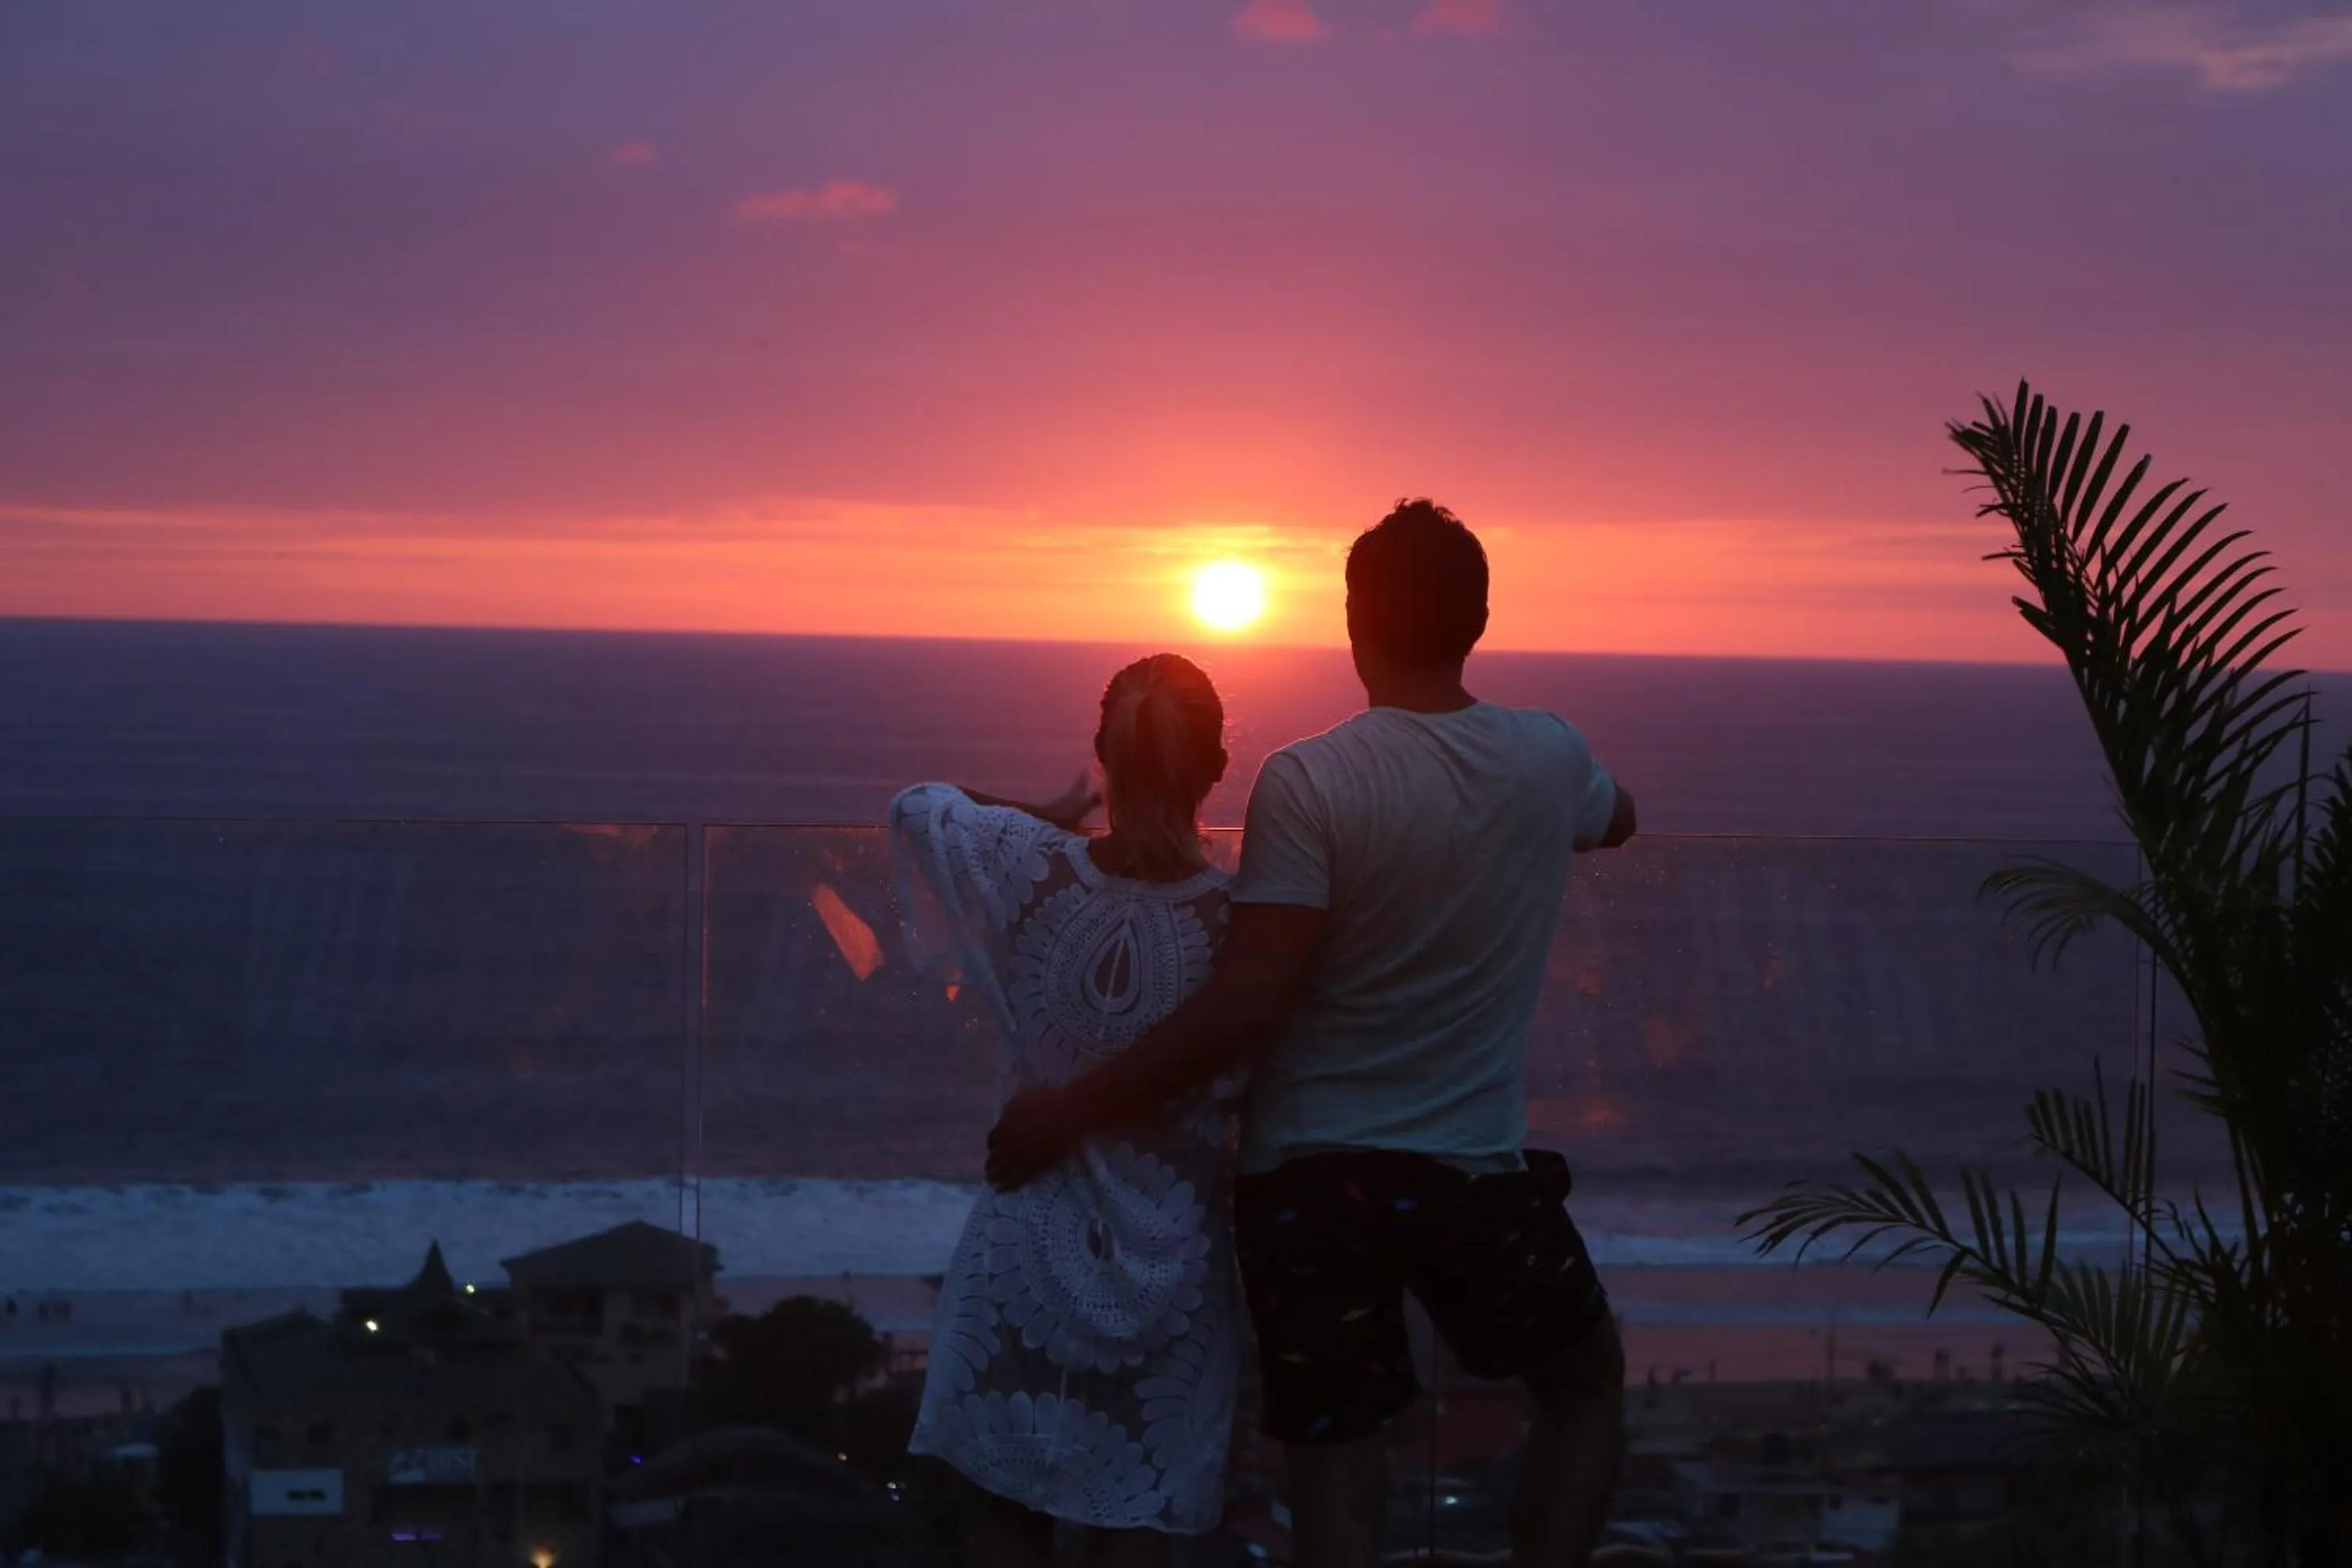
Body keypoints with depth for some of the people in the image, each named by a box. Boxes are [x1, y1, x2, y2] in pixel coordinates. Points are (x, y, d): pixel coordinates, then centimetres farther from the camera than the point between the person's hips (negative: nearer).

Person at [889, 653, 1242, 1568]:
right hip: (1173, 1274, 0)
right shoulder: (1239, 918, -13)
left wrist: (1042, 815, 18)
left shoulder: (1031, 868, -10)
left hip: (1031, 1246, 0)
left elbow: (916, 805, 9)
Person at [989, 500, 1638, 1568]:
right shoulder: (1547, 761, -1)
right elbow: (1617, 818, 25)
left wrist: (1074, 1110, -13)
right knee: (1587, 1381, 24)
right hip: (1474, 1177, 2)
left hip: (1307, 1178, -2)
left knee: (1335, 1469, 3)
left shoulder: (1308, 782, -14)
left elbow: (1246, 1007, -20)